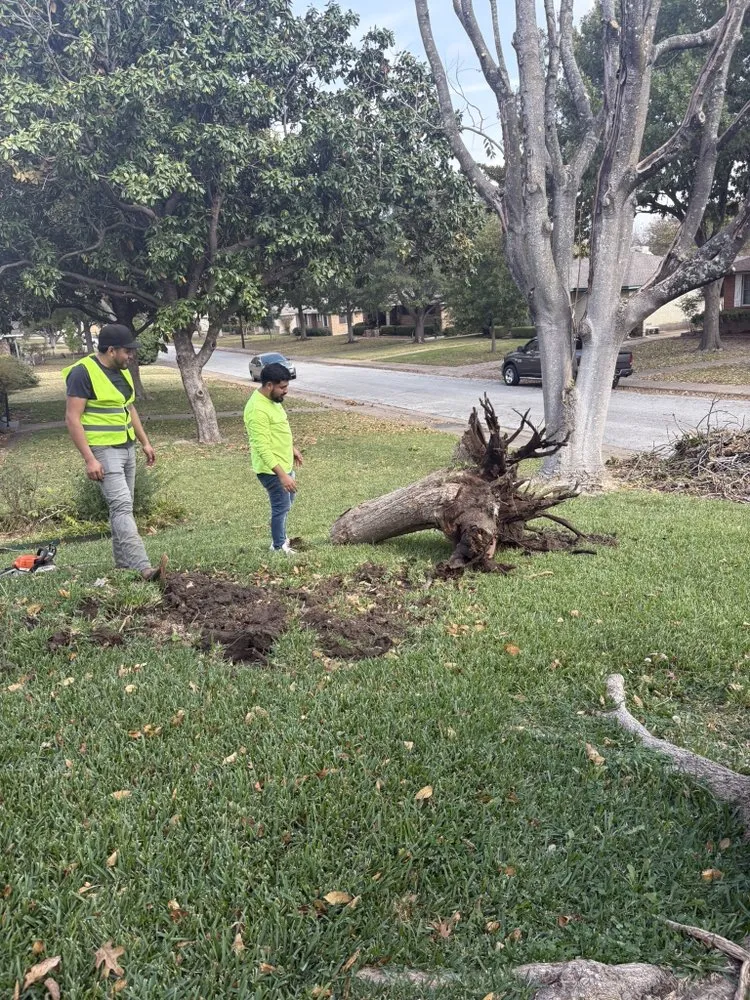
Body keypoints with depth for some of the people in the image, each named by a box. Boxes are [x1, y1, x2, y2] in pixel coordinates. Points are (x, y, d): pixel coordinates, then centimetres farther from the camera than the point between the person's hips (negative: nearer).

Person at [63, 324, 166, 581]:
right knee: (122, 507, -17)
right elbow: (72, 419, -18)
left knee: (122, 506, 12)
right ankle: (144, 568, -24)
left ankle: (123, 564, 20)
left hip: (126, 448, 9)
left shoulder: (121, 371, 11)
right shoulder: (83, 372, -15)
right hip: (104, 451, -9)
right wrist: (89, 458, -22)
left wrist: (145, 442, 20)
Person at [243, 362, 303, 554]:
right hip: (271, 469, -10)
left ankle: (280, 537, 41)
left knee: (287, 502, 24)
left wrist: (292, 449, 25)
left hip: (284, 463, 10)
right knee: (281, 506, 5)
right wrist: (282, 475, -33)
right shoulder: (257, 409, -29)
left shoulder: (272, 399, 2)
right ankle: (278, 546, 24)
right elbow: (262, 449, -31)